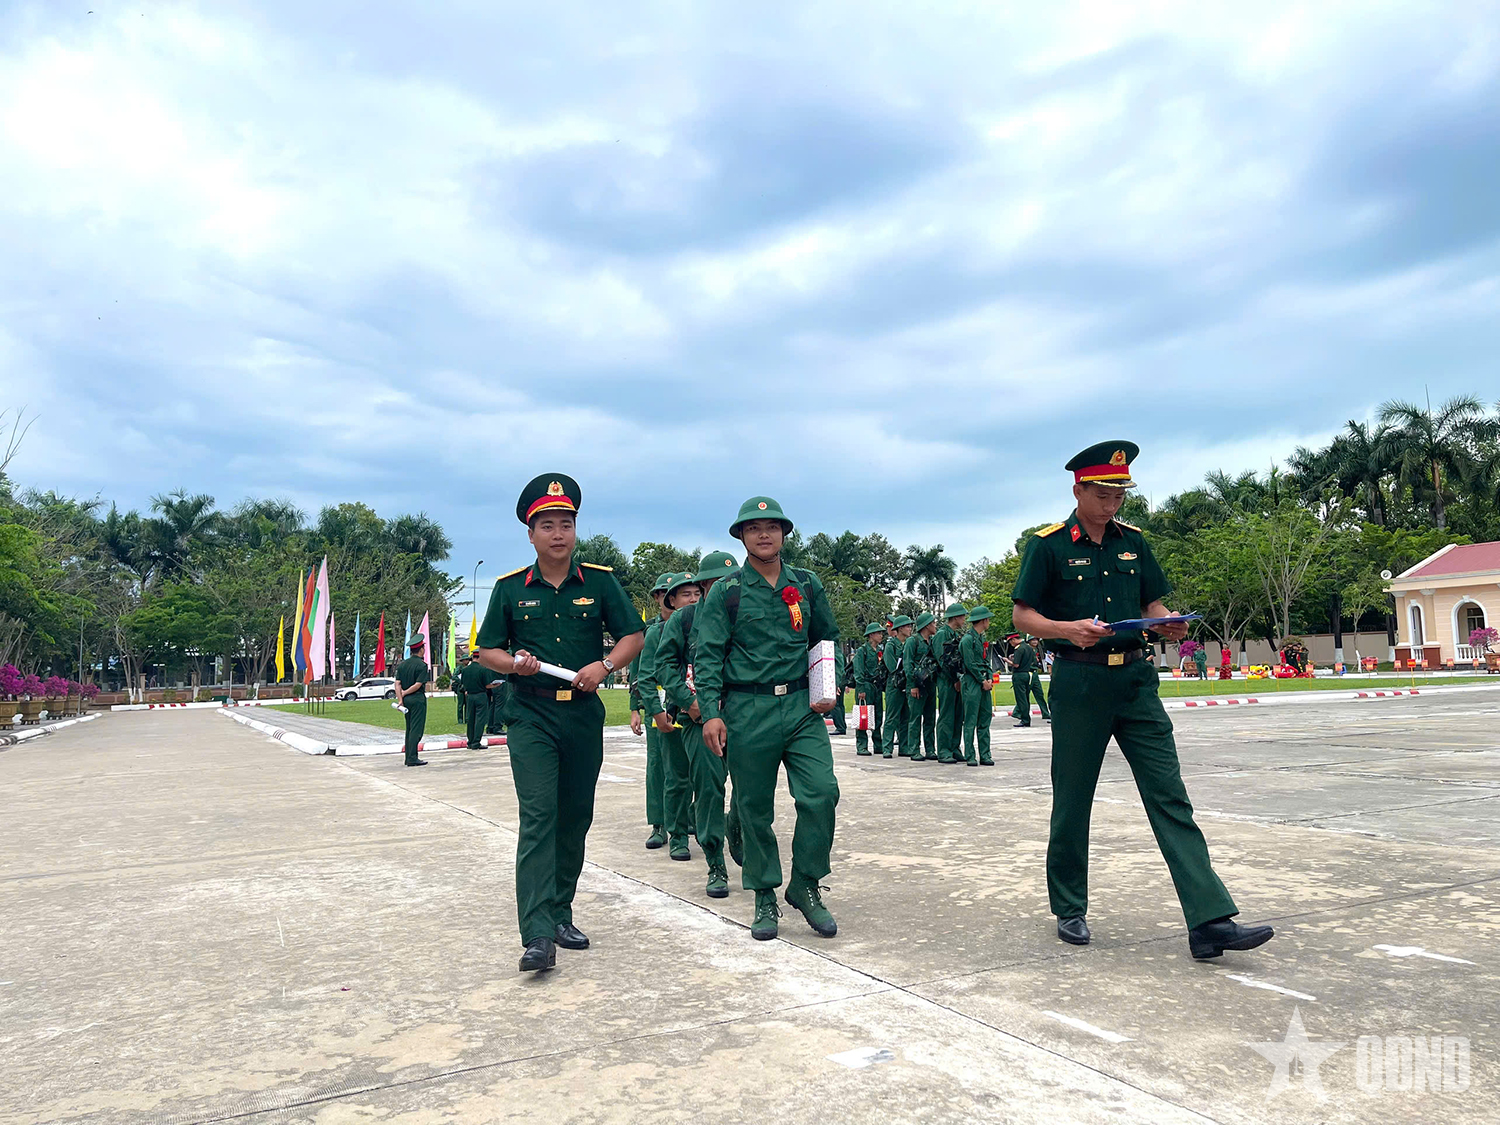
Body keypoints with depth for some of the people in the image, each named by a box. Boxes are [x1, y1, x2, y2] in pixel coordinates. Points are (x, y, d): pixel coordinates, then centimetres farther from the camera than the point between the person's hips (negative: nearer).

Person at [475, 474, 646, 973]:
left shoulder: (599, 581, 3)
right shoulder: (510, 589, 3)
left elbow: (633, 636, 6)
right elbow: (487, 651, 9)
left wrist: (604, 665, -12)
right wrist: (514, 663, -12)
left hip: (584, 715, 2)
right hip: (530, 716, -2)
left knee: (575, 820, 10)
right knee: (538, 819, -12)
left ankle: (560, 914, 26)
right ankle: (538, 935, -15)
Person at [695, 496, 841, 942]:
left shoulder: (807, 585, 10)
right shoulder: (725, 593, 2)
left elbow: (828, 638, 19)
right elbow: (708, 655, -3)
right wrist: (711, 712, -14)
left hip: (801, 707, 2)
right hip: (747, 713, -2)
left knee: (821, 792, -10)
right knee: (754, 808, 5)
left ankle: (805, 885, 10)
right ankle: (765, 897, 21)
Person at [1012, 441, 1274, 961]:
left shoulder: (1132, 542, 11)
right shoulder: (1048, 545, -3)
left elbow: (1151, 603, 18)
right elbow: (1023, 615, -4)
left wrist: (1169, 623, -5)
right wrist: (1068, 630, -22)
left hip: (1135, 680, 4)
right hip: (1078, 683, -4)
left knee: (1170, 797, -3)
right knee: (1072, 801, 6)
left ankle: (1210, 921, -3)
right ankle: (1069, 910, 22)